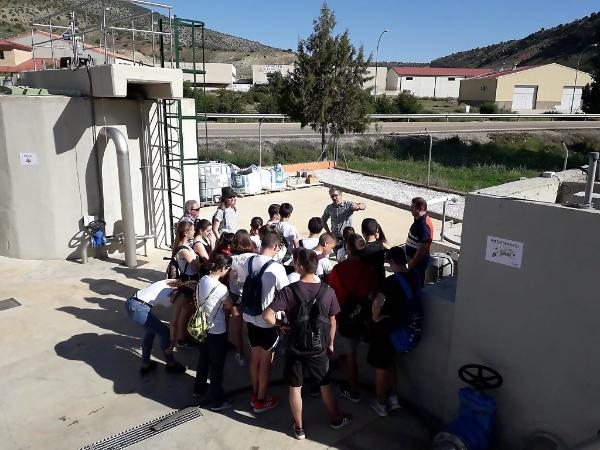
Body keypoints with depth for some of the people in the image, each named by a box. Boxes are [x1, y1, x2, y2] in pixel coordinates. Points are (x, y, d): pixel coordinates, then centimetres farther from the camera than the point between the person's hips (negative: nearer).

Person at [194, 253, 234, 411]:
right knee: (217, 367, 10)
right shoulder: (221, 288, -28)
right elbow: (228, 306, -10)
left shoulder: (202, 280, -6)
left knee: (203, 360, 28)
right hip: (217, 333, -7)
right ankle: (216, 400, 24)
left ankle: (199, 388, 47)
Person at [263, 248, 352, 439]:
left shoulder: (288, 291, -19)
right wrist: (330, 343, 12)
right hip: (319, 348, 2)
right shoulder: (328, 291, -12)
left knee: (295, 387, 15)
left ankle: (299, 428, 29)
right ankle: (336, 419, 40)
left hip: (295, 347, -2)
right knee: (325, 385, 21)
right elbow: (332, 322, -2)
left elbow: (267, 316, -25)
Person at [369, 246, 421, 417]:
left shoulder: (391, 280, -26)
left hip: (386, 325, -7)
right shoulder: (414, 275, -4)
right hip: (403, 324, 7)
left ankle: (381, 405, 24)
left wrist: (375, 318, -20)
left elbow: (377, 302, -38)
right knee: (389, 361, 25)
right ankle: (393, 398, 31)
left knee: (381, 366, 11)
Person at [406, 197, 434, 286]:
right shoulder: (419, 219, 3)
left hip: (419, 259, -9)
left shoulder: (424, 225, -27)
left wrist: (413, 261, -19)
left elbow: (422, 248, -26)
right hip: (413, 256, 9)